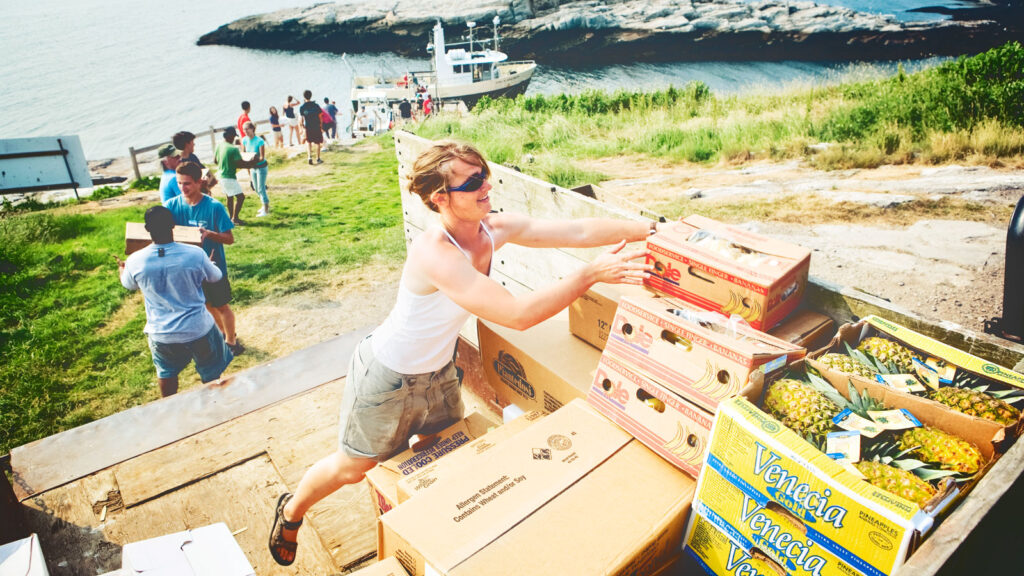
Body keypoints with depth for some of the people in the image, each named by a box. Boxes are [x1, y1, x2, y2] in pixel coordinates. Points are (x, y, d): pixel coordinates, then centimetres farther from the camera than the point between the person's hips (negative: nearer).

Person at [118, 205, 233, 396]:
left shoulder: (135, 261, -13)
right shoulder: (195, 254, -19)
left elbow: (128, 284, 12)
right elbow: (216, 277, 2)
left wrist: (121, 268, 36)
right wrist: (208, 262, 26)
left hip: (161, 335, 2)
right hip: (198, 330, -2)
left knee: (166, 373, 28)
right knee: (211, 373, 21)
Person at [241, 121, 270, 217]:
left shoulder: (259, 141, -23)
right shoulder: (244, 140, -4)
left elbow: (262, 158, -23)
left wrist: (255, 159, -40)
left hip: (261, 167, -7)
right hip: (253, 167, 7)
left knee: (261, 188, -6)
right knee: (257, 189, 16)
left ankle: (266, 210, 2)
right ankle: (266, 205, 34)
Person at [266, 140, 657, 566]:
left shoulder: (494, 229, -15)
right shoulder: (433, 252, -37)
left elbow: (579, 230, -17)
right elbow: (518, 314, -43)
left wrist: (655, 230, -23)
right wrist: (591, 274, -39)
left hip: (437, 371, 7)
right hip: (387, 378, -7)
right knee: (354, 468, 16)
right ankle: (291, 511, 48)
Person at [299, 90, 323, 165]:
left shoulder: (302, 107, -4)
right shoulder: (316, 105, -5)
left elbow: (301, 118, -5)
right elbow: (320, 116, -3)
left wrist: (302, 126, 7)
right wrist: (321, 125, 8)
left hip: (307, 127, 1)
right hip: (317, 126, -1)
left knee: (308, 142, 17)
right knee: (318, 143, 11)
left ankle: (309, 157, 0)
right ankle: (318, 159, 14)